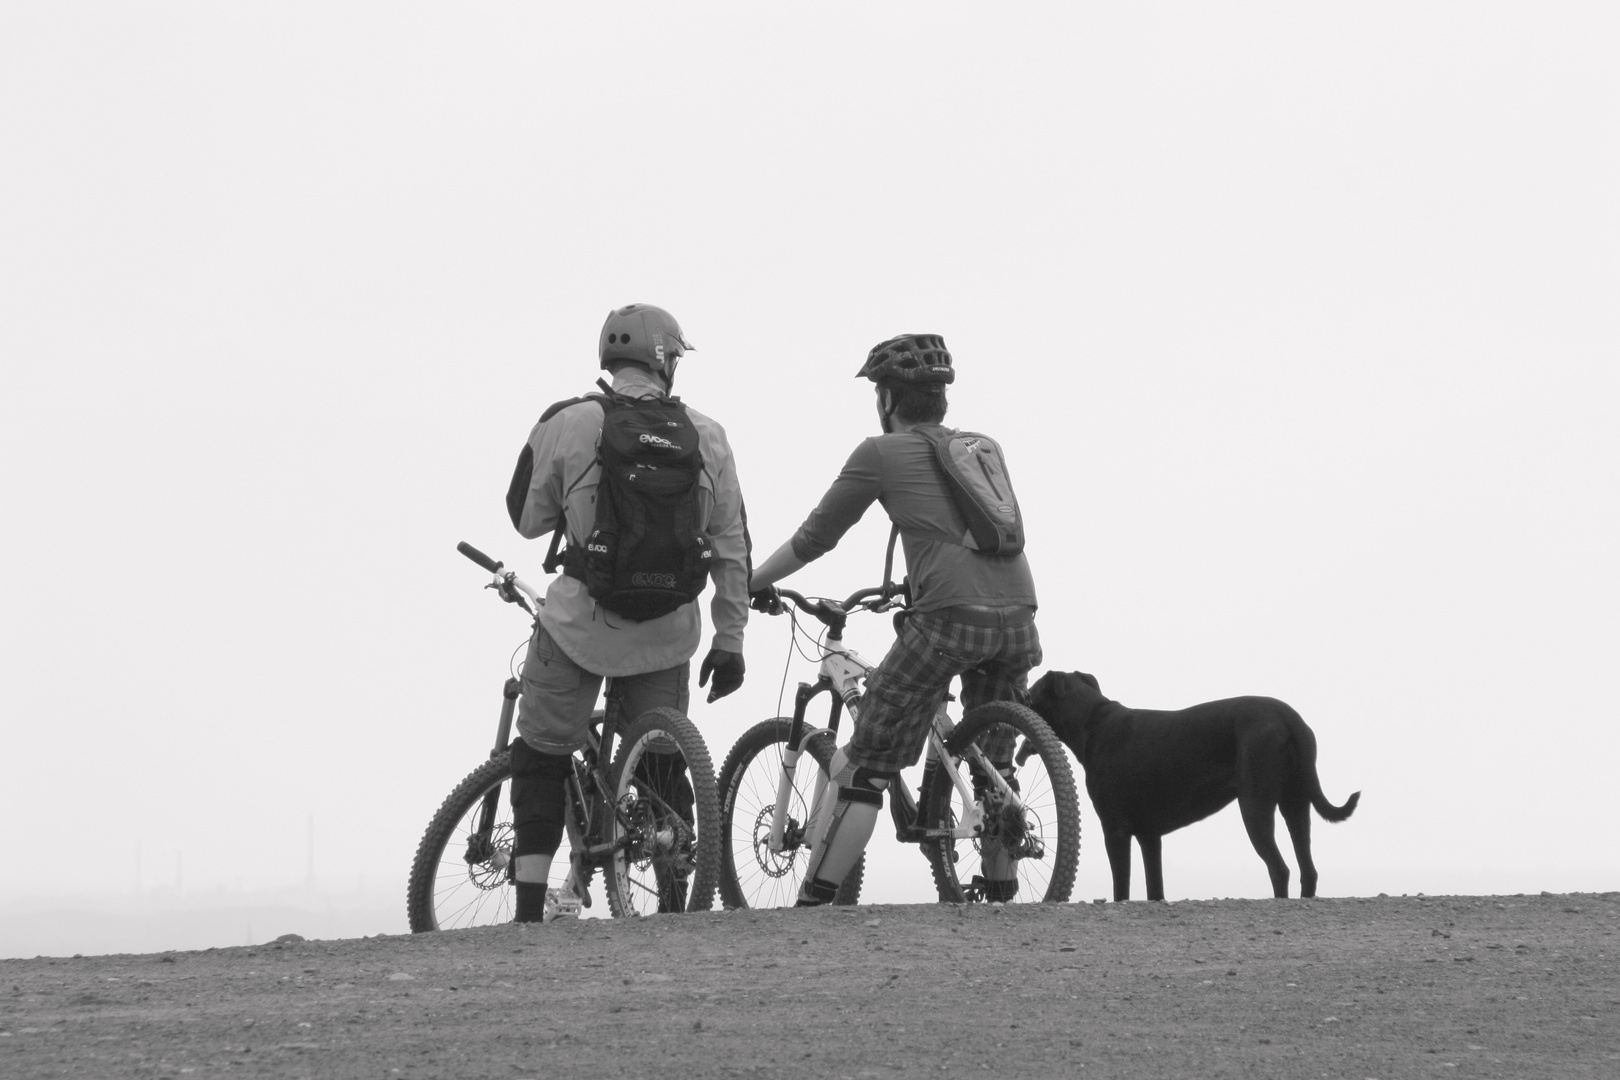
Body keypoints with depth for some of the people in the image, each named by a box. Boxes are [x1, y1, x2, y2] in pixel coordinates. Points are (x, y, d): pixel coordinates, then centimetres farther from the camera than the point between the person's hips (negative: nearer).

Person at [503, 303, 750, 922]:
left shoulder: (566, 424, -8)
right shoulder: (705, 436, -1)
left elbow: (527, 518, 0)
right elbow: (731, 546, 2)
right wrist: (730, 639, 9)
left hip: (581, 621, -2)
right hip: (667, 635, 2)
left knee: (542, 759, 9)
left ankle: (529, 910, 2)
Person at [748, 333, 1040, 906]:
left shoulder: (881, 453, 9)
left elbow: (816, 536, 13)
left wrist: (753, 580, 27)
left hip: (949, 618, -5)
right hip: (1018, 619, 5)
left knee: (863, 770, 0)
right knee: (993, 769, 23)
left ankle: (810, 906, -3)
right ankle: (1001, 896, 24)